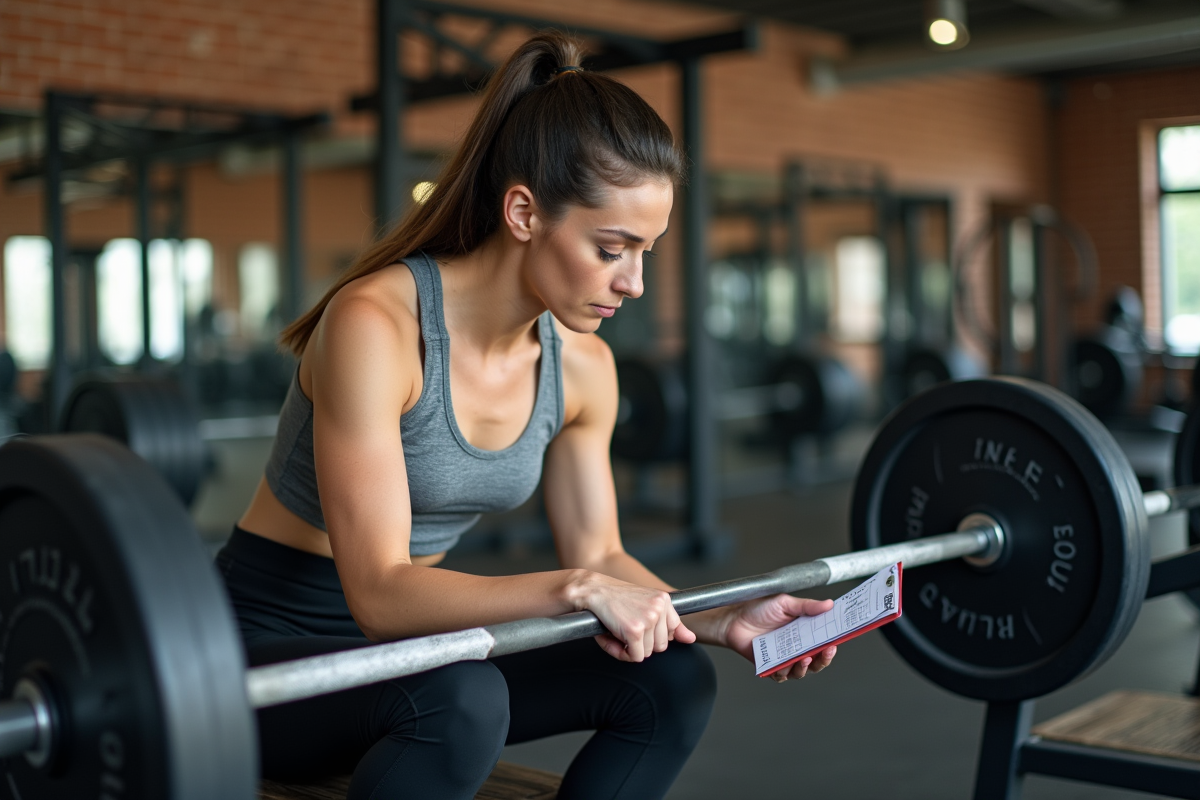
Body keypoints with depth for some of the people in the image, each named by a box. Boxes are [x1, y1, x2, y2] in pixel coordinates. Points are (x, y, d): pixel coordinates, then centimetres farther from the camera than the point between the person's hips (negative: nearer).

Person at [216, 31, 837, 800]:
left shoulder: (581, 366, -5)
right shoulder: (376, 324, -26)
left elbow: (600, 554, 3)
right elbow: (379, 590, -31)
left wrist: (725, 621, -13)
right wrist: (576, 587, -42)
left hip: (409, 634, 7)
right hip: (270, 644, -6)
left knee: (673, 679, -10)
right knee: (459, 701, -37)